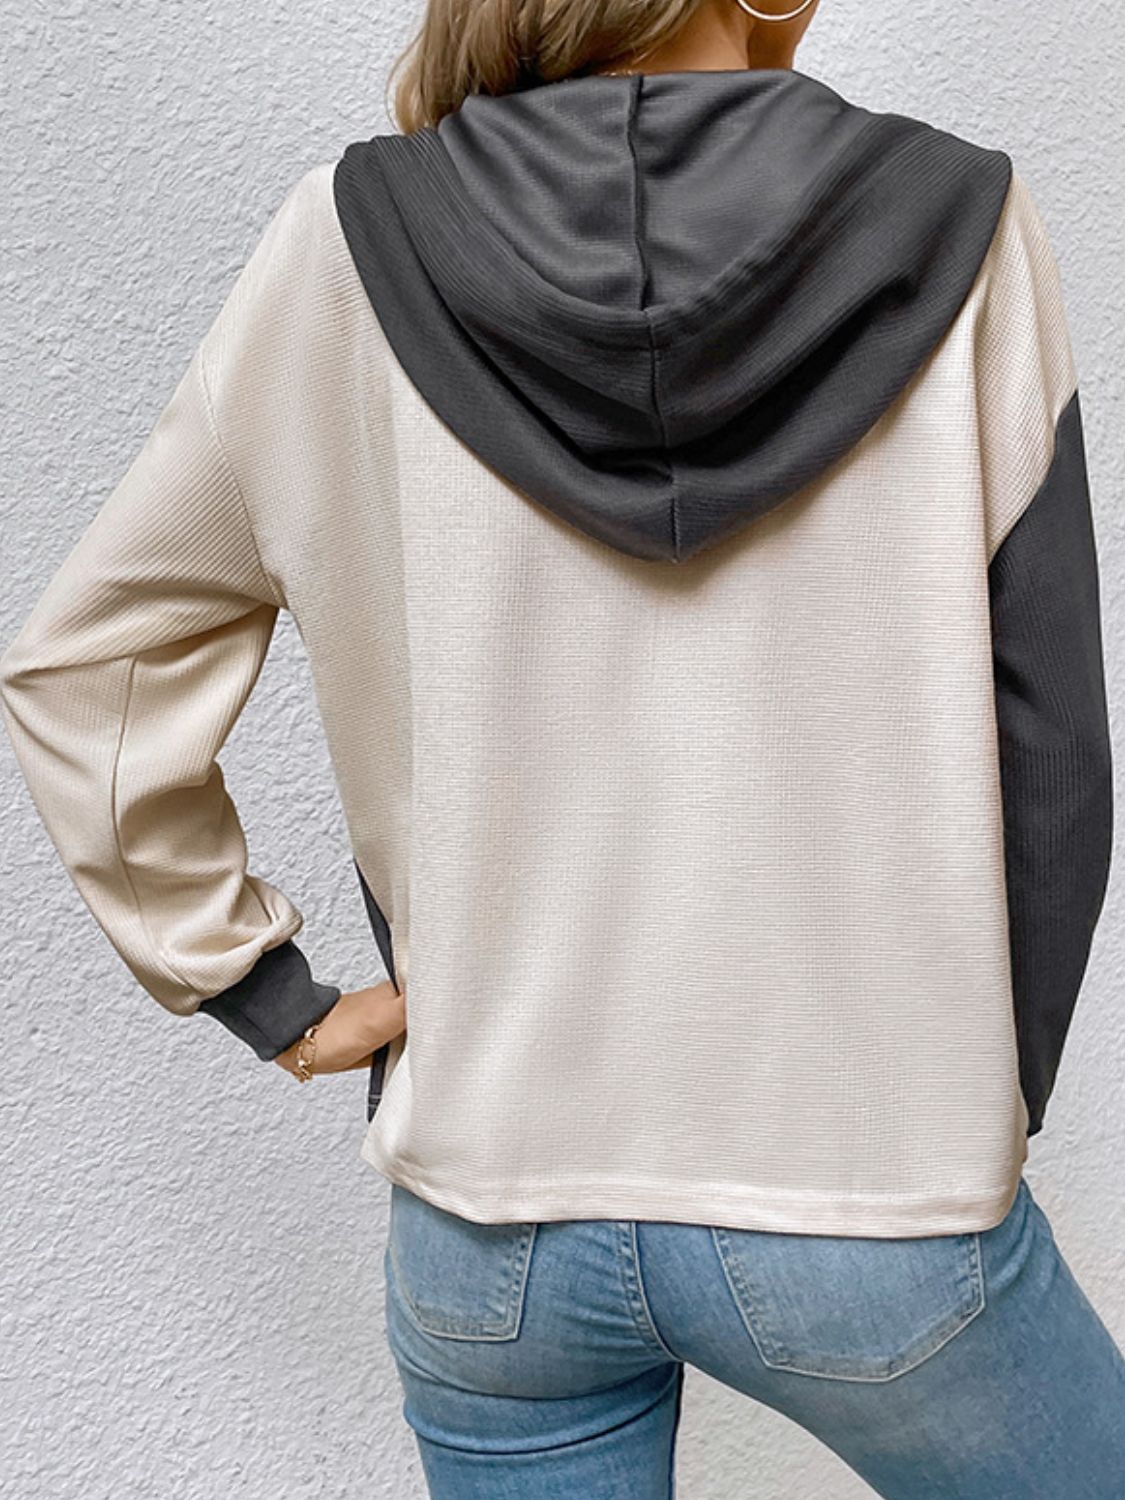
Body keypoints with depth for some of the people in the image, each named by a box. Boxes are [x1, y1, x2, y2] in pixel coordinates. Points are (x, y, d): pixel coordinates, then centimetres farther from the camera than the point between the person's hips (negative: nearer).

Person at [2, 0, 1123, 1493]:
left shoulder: (346, 244, -6)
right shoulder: (959, 227, -9)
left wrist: (275, 997, 6)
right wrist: (990, 1111, 7)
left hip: (493, 1203, 3)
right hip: (870, 1197, -1)